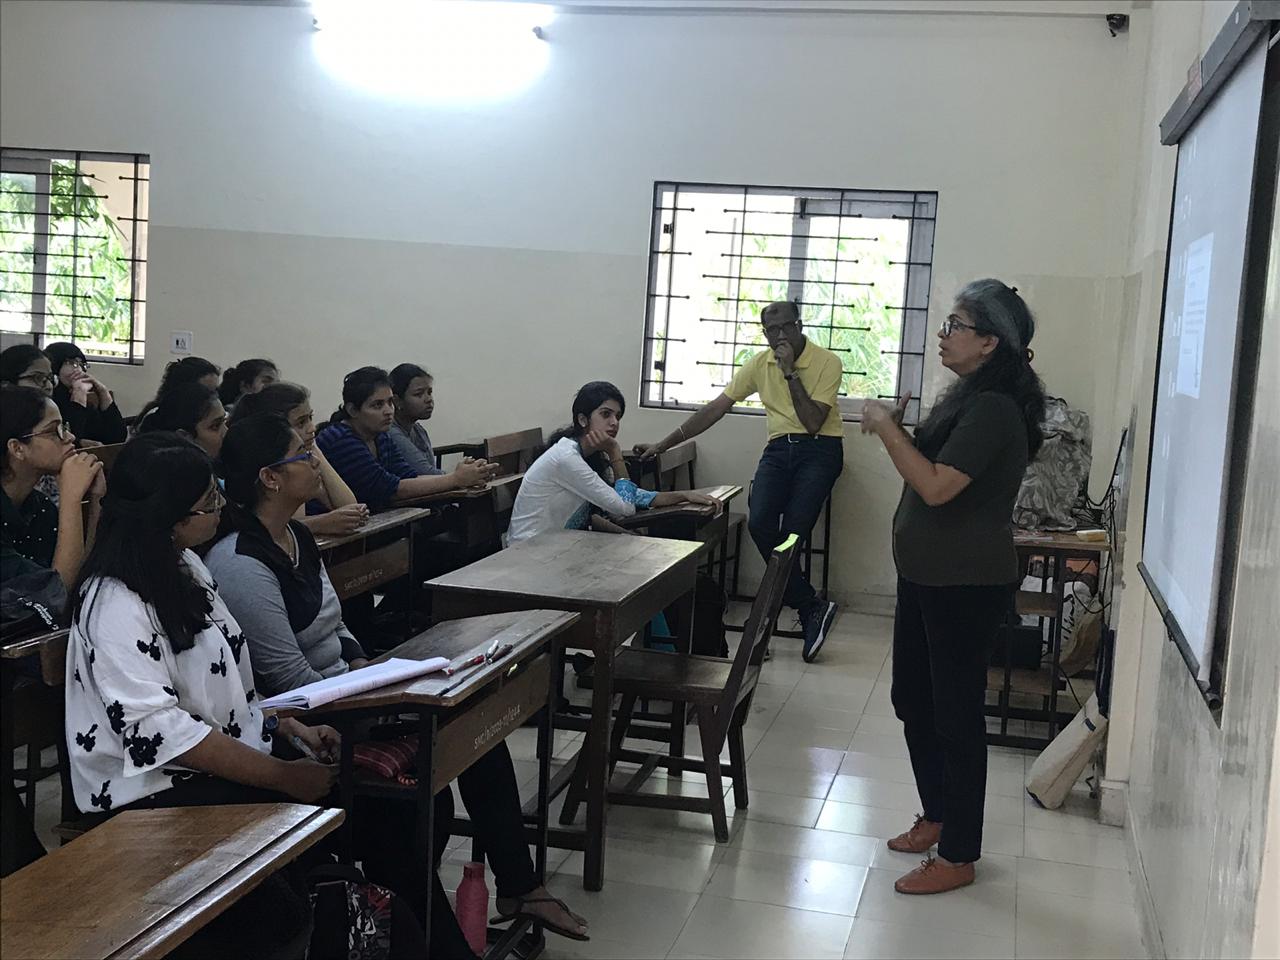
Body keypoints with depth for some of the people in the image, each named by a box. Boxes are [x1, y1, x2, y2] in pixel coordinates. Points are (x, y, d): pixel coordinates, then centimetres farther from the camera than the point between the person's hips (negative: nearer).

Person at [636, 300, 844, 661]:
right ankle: (813, 607, -7)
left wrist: (791, 372, -19)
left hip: (819, 448, -4)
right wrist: (663, 444, 1)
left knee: (792, 532, -21)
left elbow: (813, 423, -15)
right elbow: (715, 408, 5)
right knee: (759, 523, -20)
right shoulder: (759, 364, 5)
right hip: (779, 448, 4)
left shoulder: (827, 362, -7)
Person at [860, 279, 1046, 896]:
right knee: (913, 702, 18)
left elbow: (937, 486, -27)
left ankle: (958, 857, 12)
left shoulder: (994, 409, -19)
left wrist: (886, 428, -19)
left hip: (966, 587, -10)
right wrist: (897, 431, 2)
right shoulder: (967, 397, 12)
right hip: (926, 575, 10)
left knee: (955, 715, -1)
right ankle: (938, 818, 35)